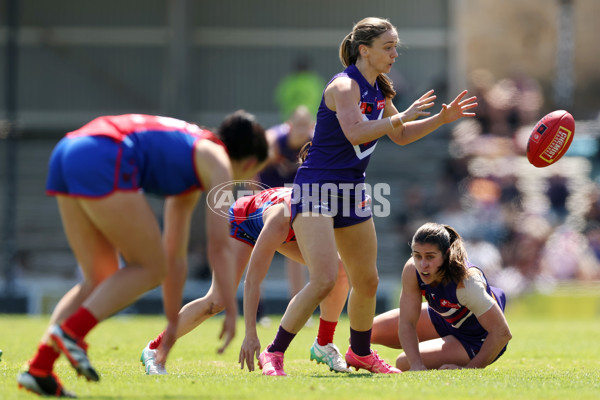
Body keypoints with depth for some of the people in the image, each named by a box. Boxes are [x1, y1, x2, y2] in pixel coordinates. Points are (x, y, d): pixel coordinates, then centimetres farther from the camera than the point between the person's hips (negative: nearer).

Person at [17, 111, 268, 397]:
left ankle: (39, 368, 1)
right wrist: (232, 312, 8)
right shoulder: (218, 162, 10)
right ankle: (70, 331, -12)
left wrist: (173, 323, 42)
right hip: (103, 162, -9)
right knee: (151, 269, 3)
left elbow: (175, 257, 39)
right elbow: (219, 248, 4)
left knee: (99, 281, 14)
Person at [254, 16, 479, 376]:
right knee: (324, 280, -20)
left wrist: (442, 118, 13)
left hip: (352, 190, 9)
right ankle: (273, 354, -11)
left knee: (367, 281, 15)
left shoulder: (378, 91, 10)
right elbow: (355, 132, -32)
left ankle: (361, 352, 37)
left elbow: (400, 136, 23)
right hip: (316, 187, -9)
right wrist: (402, 116, -31)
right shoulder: (345, 86, -17)